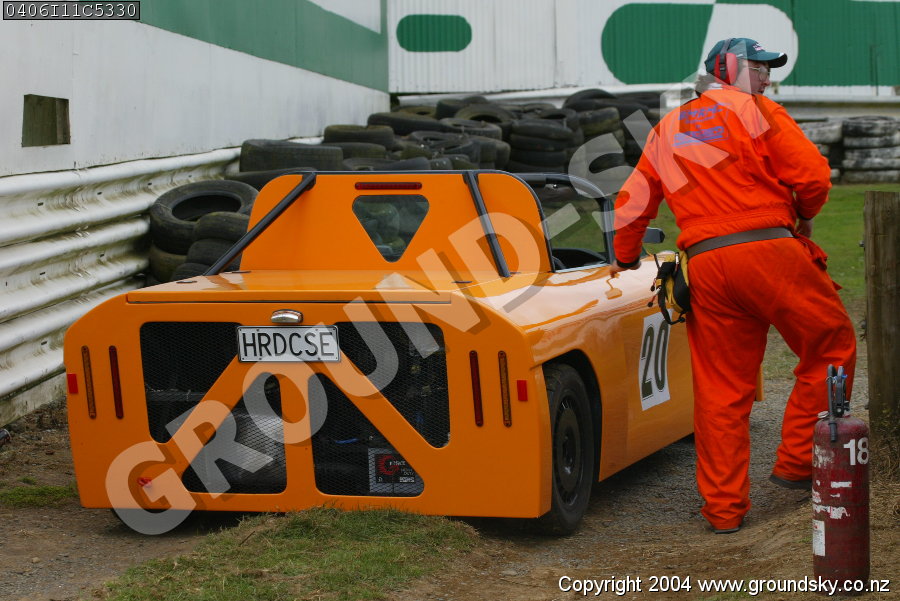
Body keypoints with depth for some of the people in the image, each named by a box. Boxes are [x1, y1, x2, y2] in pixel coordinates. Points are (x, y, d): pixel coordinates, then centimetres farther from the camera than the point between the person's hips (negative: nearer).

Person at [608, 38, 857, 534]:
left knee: (720, 389, 8)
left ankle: (723, 507, 10)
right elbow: (813, 175, -3)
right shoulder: (753, 110, 5)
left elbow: (632, 203, 25)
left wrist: (625, 260, 42)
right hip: (767, 250, -5)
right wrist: (804, 213, 18)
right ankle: (796, 462, 8)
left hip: (703, 266, 5)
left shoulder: (664, 131, 22)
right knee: (832, 348, 10)